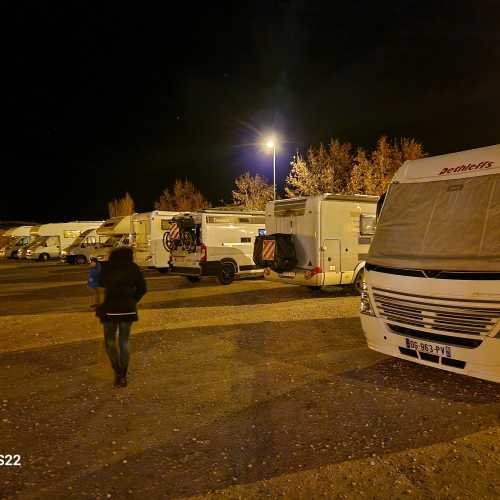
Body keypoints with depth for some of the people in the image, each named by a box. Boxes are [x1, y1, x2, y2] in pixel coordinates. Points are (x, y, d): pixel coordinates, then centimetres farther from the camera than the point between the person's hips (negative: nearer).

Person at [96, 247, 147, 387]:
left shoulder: (107, 267, -4)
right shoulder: (133, 268, -1)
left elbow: (101, 283, 13)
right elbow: (142, 288, 2)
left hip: (110, 309, -1)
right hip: (128, 309, 2)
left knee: (110, 341, 16)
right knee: (124, 342, 13)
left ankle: (118, 372, 3)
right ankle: (123, 376, 15)